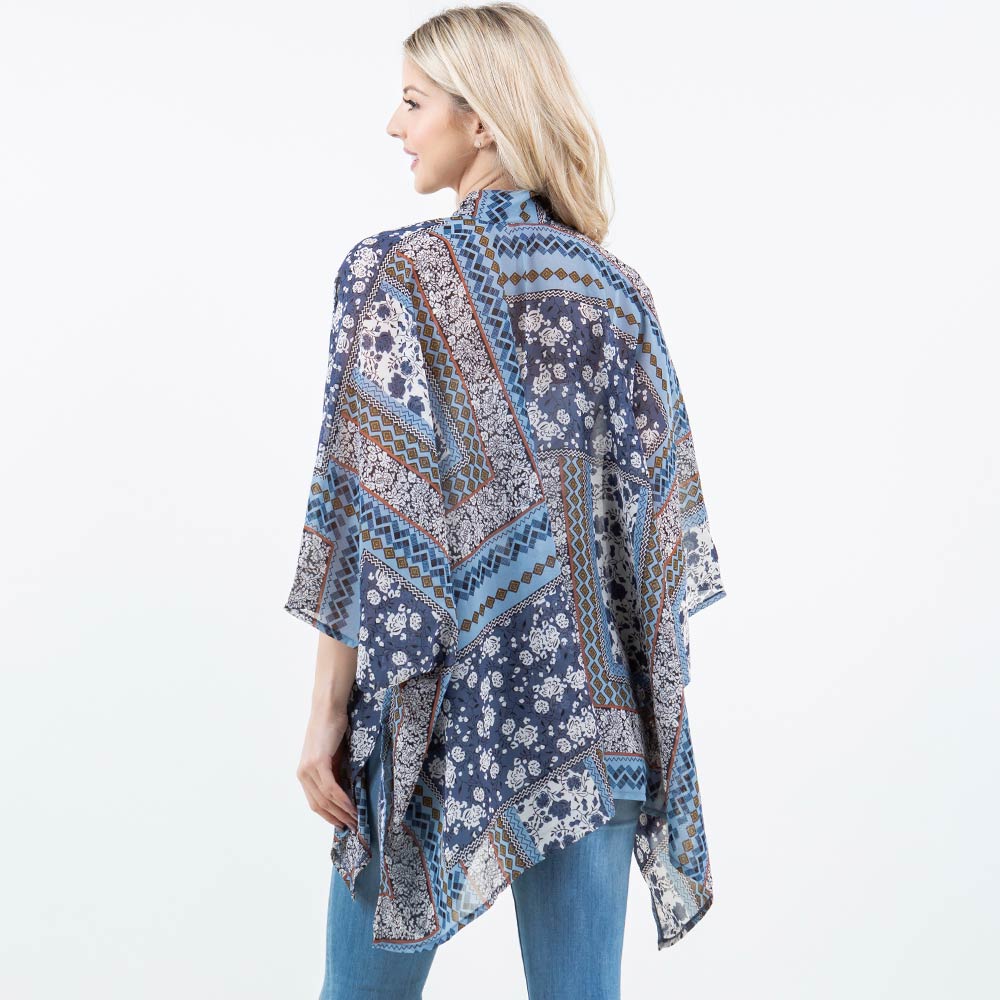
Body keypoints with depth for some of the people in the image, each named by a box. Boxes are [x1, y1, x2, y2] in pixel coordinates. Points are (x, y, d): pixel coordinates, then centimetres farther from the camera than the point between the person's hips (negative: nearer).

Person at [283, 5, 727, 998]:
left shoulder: (395, 270, -8)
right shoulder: (615, 288, 4)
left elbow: (368, 506, -12)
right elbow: (651, 502, 4)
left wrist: (327, 711, -7)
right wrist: (647, 703, 12)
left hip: (441, 699, -3)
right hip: (588, 709, 4)